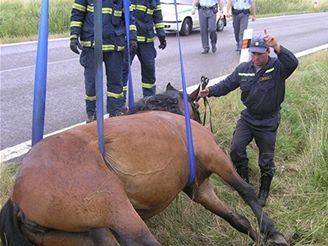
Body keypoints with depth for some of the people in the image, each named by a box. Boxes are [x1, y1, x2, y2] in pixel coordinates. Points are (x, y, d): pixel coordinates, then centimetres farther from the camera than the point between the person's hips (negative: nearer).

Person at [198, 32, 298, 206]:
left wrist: (277, 46, -49)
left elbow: (293, 63, -36)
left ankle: (264, 191, 30)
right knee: (236, 149, -9)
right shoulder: (243, 68, -2)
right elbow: (227, 84, 1)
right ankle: (243, 181, 18)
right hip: (247, 117, 3)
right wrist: (210, 91, -16)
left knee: (266, 160, 7)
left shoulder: (277, 67, -15)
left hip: (268, 122, -3)